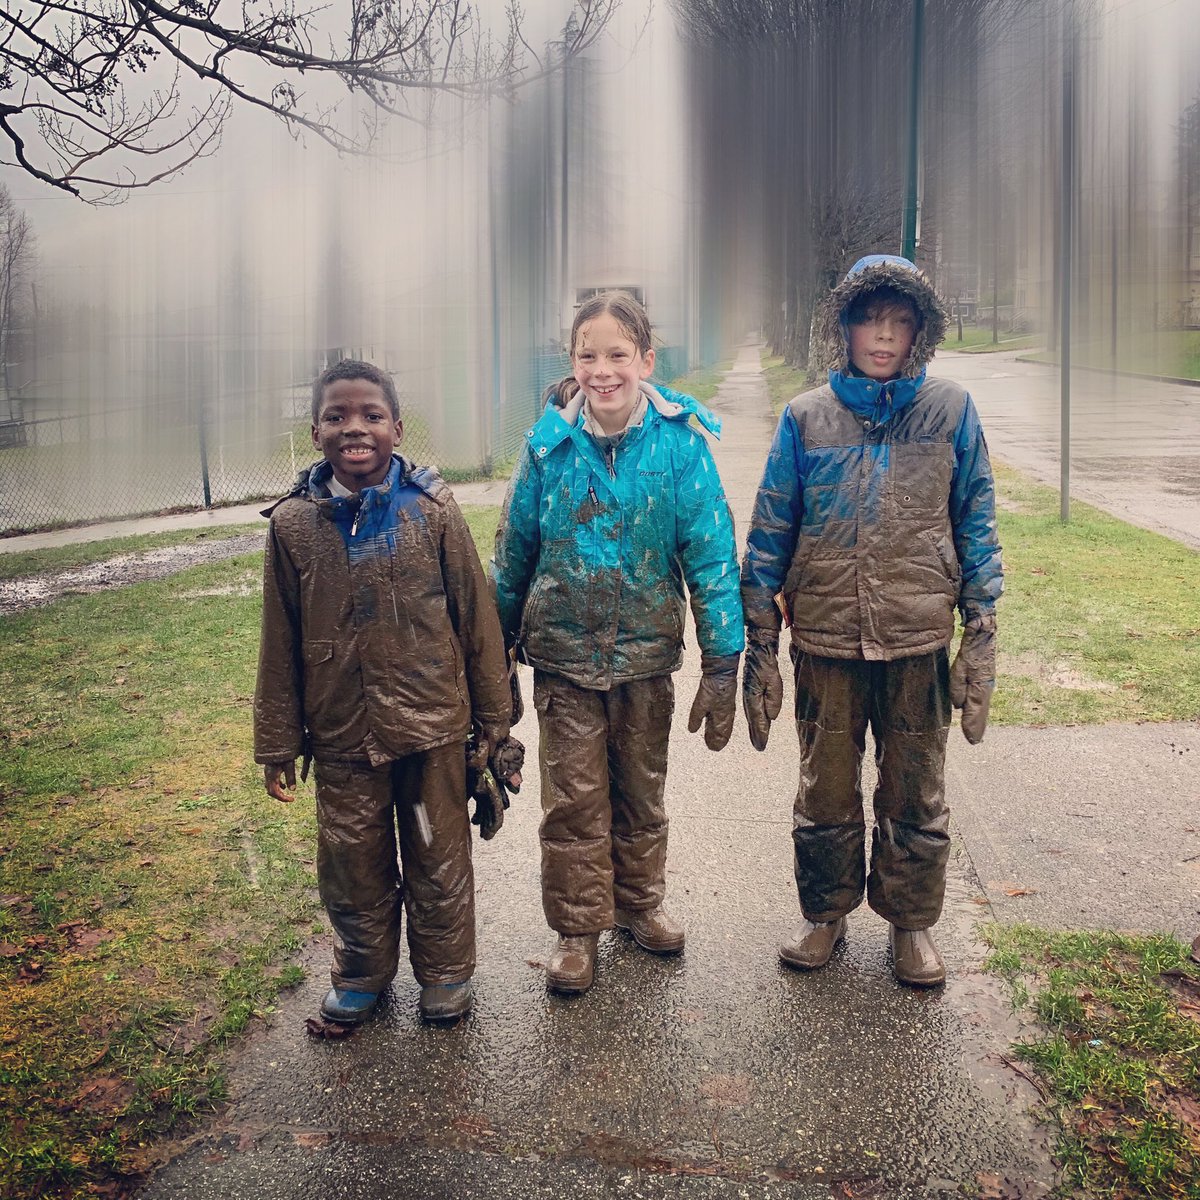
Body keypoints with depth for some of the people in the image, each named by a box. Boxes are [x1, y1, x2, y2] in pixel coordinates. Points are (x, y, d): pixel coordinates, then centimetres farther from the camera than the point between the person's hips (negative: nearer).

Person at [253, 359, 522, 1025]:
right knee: (352, 865, 14)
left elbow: (477, 619, -2)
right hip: (342, 735, 1)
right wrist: (278, 744, 6)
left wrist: (495, 721, 1)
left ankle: (446, 972, 36)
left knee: (439, 860, 13)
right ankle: (363, 973, 39)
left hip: (433, 726, -1)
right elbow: (281, 644, 2)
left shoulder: (433, 512, -7)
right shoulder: (294, 524, -4)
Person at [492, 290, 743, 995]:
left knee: (643, 789, 17)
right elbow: (514, 549, 4)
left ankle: (640, 902, 39)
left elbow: (711, 551, -9)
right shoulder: (549, 442, -6)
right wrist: (497, 651, 9)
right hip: (565, 653, 0)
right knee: (573, 797, 6)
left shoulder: (680, 441, -11)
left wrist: (723, 662, -11)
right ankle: (578, 928, 24)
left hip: (646, 652, 0)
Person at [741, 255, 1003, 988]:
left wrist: (982, 637, -2)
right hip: (826, 640, 0)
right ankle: (827, 913, 34)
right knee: (826, 794, 13)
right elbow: (770, 537, 2)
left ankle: (912, 920, 32)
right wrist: (759, 649, -1)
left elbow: (977, 526, 3)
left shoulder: (951, 411, 0)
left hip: (920, 641, 0)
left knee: (916, 797, 12)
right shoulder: (806, 419, 0)